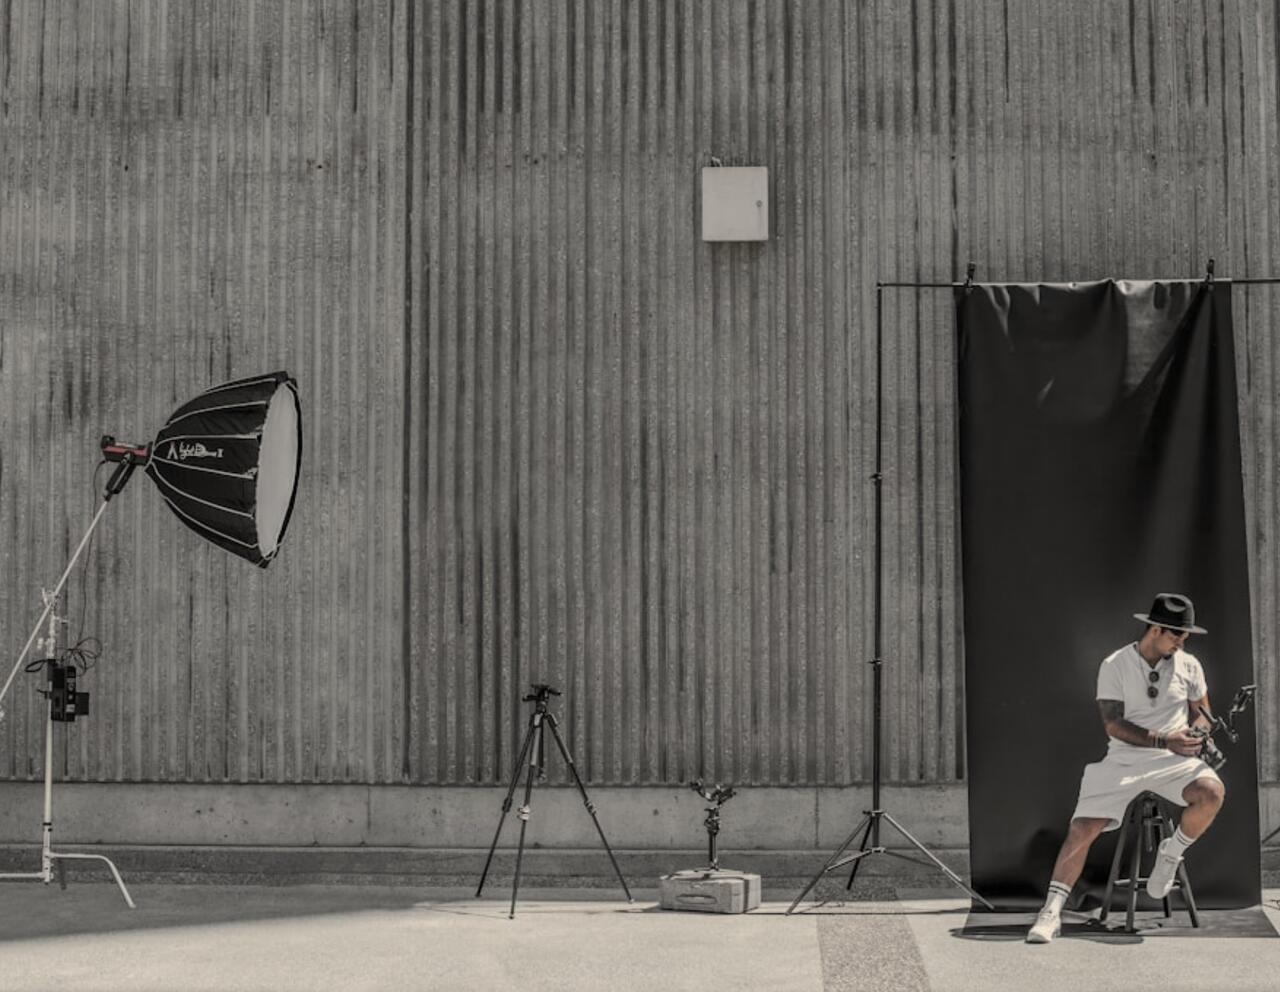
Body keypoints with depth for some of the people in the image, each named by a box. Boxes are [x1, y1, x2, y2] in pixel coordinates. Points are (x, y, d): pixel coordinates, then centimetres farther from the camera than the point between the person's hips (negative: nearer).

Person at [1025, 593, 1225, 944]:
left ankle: (1171, 854, -2)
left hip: (1173, 760, 2)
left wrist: (1196, 733, -8)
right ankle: (1051, 912, -10)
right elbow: (1113, 724, -11)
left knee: (1212, 792, -29)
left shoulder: (1188, 665, 6)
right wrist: (1163, 740, -22)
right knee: (1082, 830, -16)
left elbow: (1202, 712, 17)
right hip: (1123, 760, -2)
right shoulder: (1115, 665, -4)